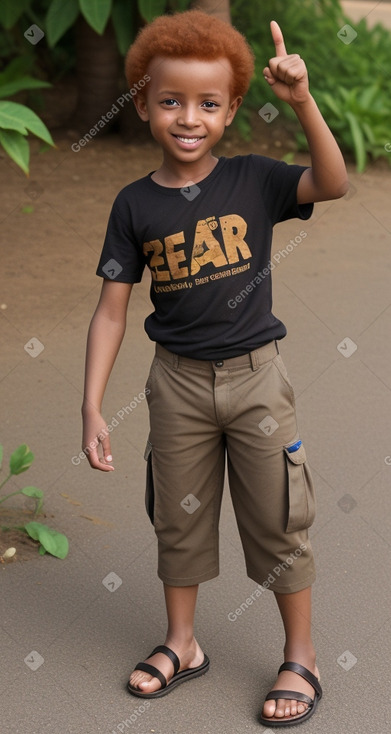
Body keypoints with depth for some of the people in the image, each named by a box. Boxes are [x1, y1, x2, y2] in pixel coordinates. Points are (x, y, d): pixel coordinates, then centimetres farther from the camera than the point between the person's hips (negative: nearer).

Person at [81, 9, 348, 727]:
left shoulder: (252, 179, -7)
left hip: (255, 375, -2)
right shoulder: (135, 204, -4)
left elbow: (333, 183, -23)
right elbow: (112, 310, -3)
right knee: (179, 517, 15)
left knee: (278, 518, 7)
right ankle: (181, 643, 34)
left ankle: (300, 654, 24)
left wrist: (302, 102, -35)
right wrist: (92, 406, -7)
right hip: (178, 380, 2)